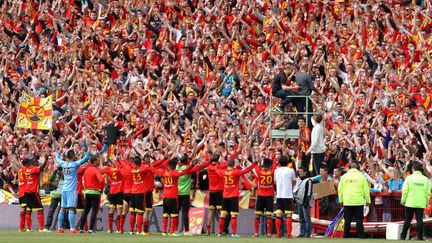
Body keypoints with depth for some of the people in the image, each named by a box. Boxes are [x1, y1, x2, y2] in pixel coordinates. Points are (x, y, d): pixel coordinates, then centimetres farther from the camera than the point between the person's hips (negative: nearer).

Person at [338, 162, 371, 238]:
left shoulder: (344, 176, 5)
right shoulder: (361, 176, -1)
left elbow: (340, 189, 8)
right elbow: (366, 190, -1)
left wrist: (341, 200, 16)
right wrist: (368, 201, 7)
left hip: (347, 201, 2)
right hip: (359, 201, -2)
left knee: (347, 220, 8)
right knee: (359, 219, 2)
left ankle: (346, 235, 8)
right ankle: (360, 235, -1)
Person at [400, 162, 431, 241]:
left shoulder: (409, 178, -5)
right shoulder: (425, 179, -1)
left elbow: (405, 190, -6)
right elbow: (428, 192, -1)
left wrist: (403, 200, 4)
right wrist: (427, 202, 10)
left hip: (410, 202, 0)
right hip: (421, 203, 0)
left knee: (407, 220, 8)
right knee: (419, 219, 2)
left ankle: (403, 236, 11)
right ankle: (420, 236, -3)